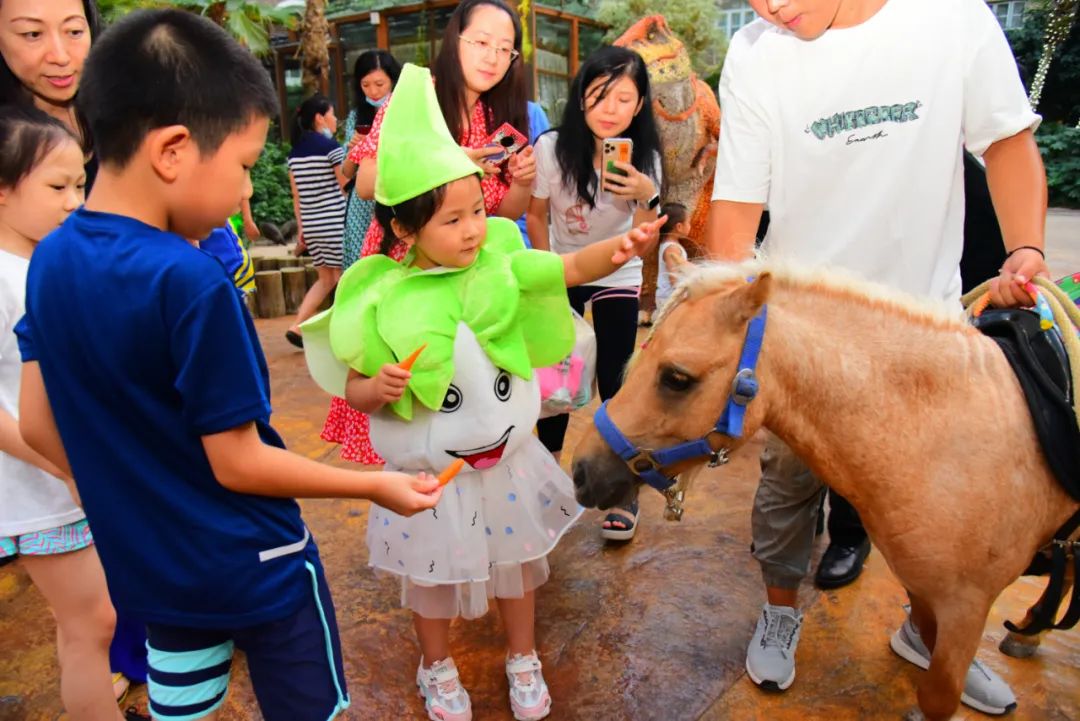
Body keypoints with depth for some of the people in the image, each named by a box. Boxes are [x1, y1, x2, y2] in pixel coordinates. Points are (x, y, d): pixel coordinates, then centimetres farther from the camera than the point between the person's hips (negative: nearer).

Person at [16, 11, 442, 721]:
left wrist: (133, 496, 15)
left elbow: (38, 425, 2)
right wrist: (379, 486, -12)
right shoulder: (191, 281, -28)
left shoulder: (51, 260, -5)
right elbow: (238, 463, -22)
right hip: (252, 567, -6)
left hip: (146, 568, 7)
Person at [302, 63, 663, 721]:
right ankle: (438, 667, 52)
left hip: (507, 460, 3)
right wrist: (376, 389, -29)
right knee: (433, 575, 20)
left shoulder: (500, 262, -12)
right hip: (431, 474, -2)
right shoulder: (384, 305, -18)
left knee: (515, 562, 23)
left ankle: (524, 658, 51)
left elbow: (571, 268, -13)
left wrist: (619, 247, -32)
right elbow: (354, 387, -7)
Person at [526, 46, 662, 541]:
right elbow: (537, 215, -3)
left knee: (613, 381, -5)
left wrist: (647, 197, -33)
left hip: (617, 279, 0)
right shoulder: (552, 148, -19)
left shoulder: (644, 156, -14)